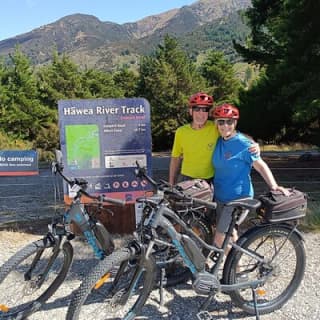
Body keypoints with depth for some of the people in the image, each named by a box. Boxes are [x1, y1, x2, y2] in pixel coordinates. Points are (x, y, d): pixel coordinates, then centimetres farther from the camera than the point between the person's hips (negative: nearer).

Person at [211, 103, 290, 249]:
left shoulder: (244, 144, -15)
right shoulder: (218, 141, 4)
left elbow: (261, 166, -13)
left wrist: (273, 186, -26)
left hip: (237, 198, -6)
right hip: (220, 196, 7)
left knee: (219, 240, -7)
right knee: (229, 231, 18)